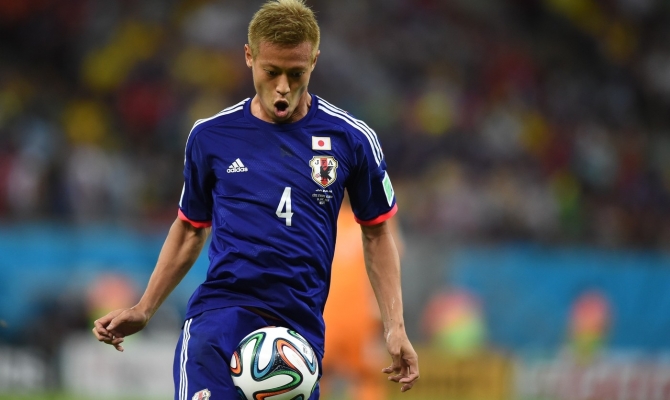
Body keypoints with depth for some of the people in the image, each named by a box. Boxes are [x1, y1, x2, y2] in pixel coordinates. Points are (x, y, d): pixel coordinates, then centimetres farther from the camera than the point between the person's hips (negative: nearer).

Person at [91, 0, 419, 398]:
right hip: (221, 313, -1)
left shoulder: (351, 138, 5)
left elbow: (377, 233, 14)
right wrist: (142, 310, 16)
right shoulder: (210, 135, 6)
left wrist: (395, 329, 5)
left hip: (301, 323, 1)